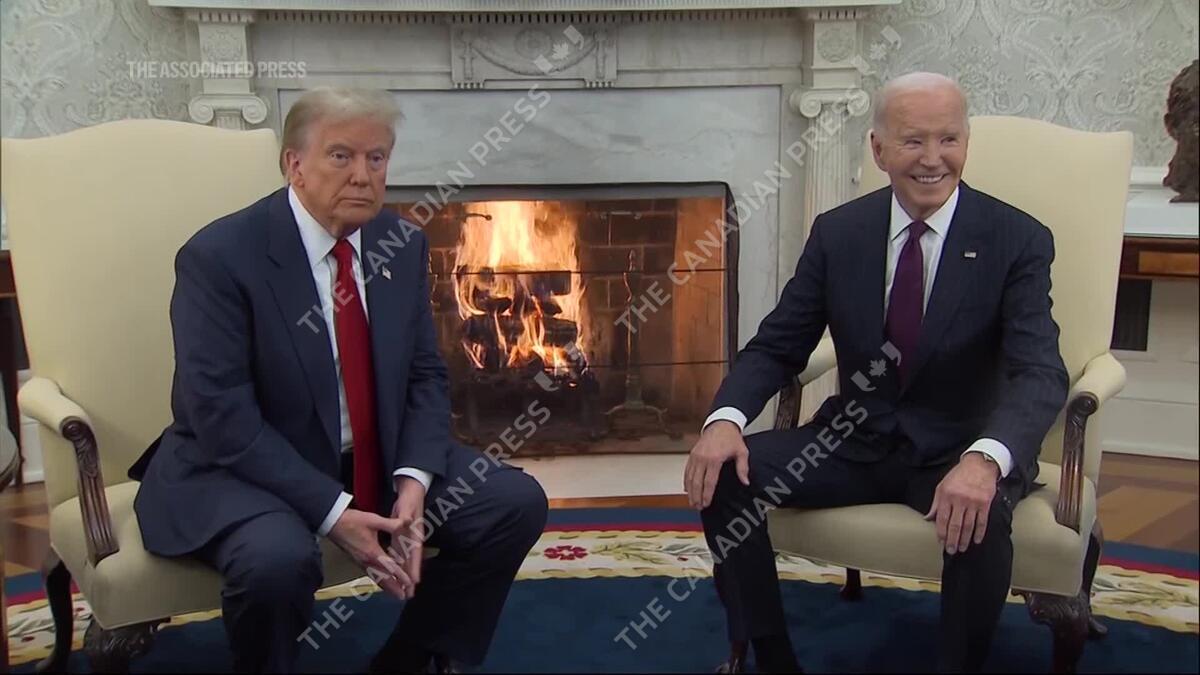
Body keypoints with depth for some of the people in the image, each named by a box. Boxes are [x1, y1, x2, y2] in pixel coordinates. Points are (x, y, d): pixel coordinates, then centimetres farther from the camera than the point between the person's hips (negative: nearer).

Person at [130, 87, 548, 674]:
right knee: (277, 559, -36)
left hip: (379, 457, 6)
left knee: (517, 503, -7)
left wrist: (412, 480, -15)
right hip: (244, 467, -6)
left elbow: (425, 377, 4)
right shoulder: (219, 256, -17)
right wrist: (333, 512, -27)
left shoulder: (402, 245, 0)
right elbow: (223, 417, -22)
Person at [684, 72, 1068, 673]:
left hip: (957, 452, -3)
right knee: (721, 472, -16)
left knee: (980, 516, -36)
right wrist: (726, 419, -22)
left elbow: (1040, 372, -21)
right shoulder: (837, 232, -2)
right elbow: (777, 347, 0)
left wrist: (985, 459, -43)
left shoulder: (1018, 240, -10)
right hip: (853, 442, 3)